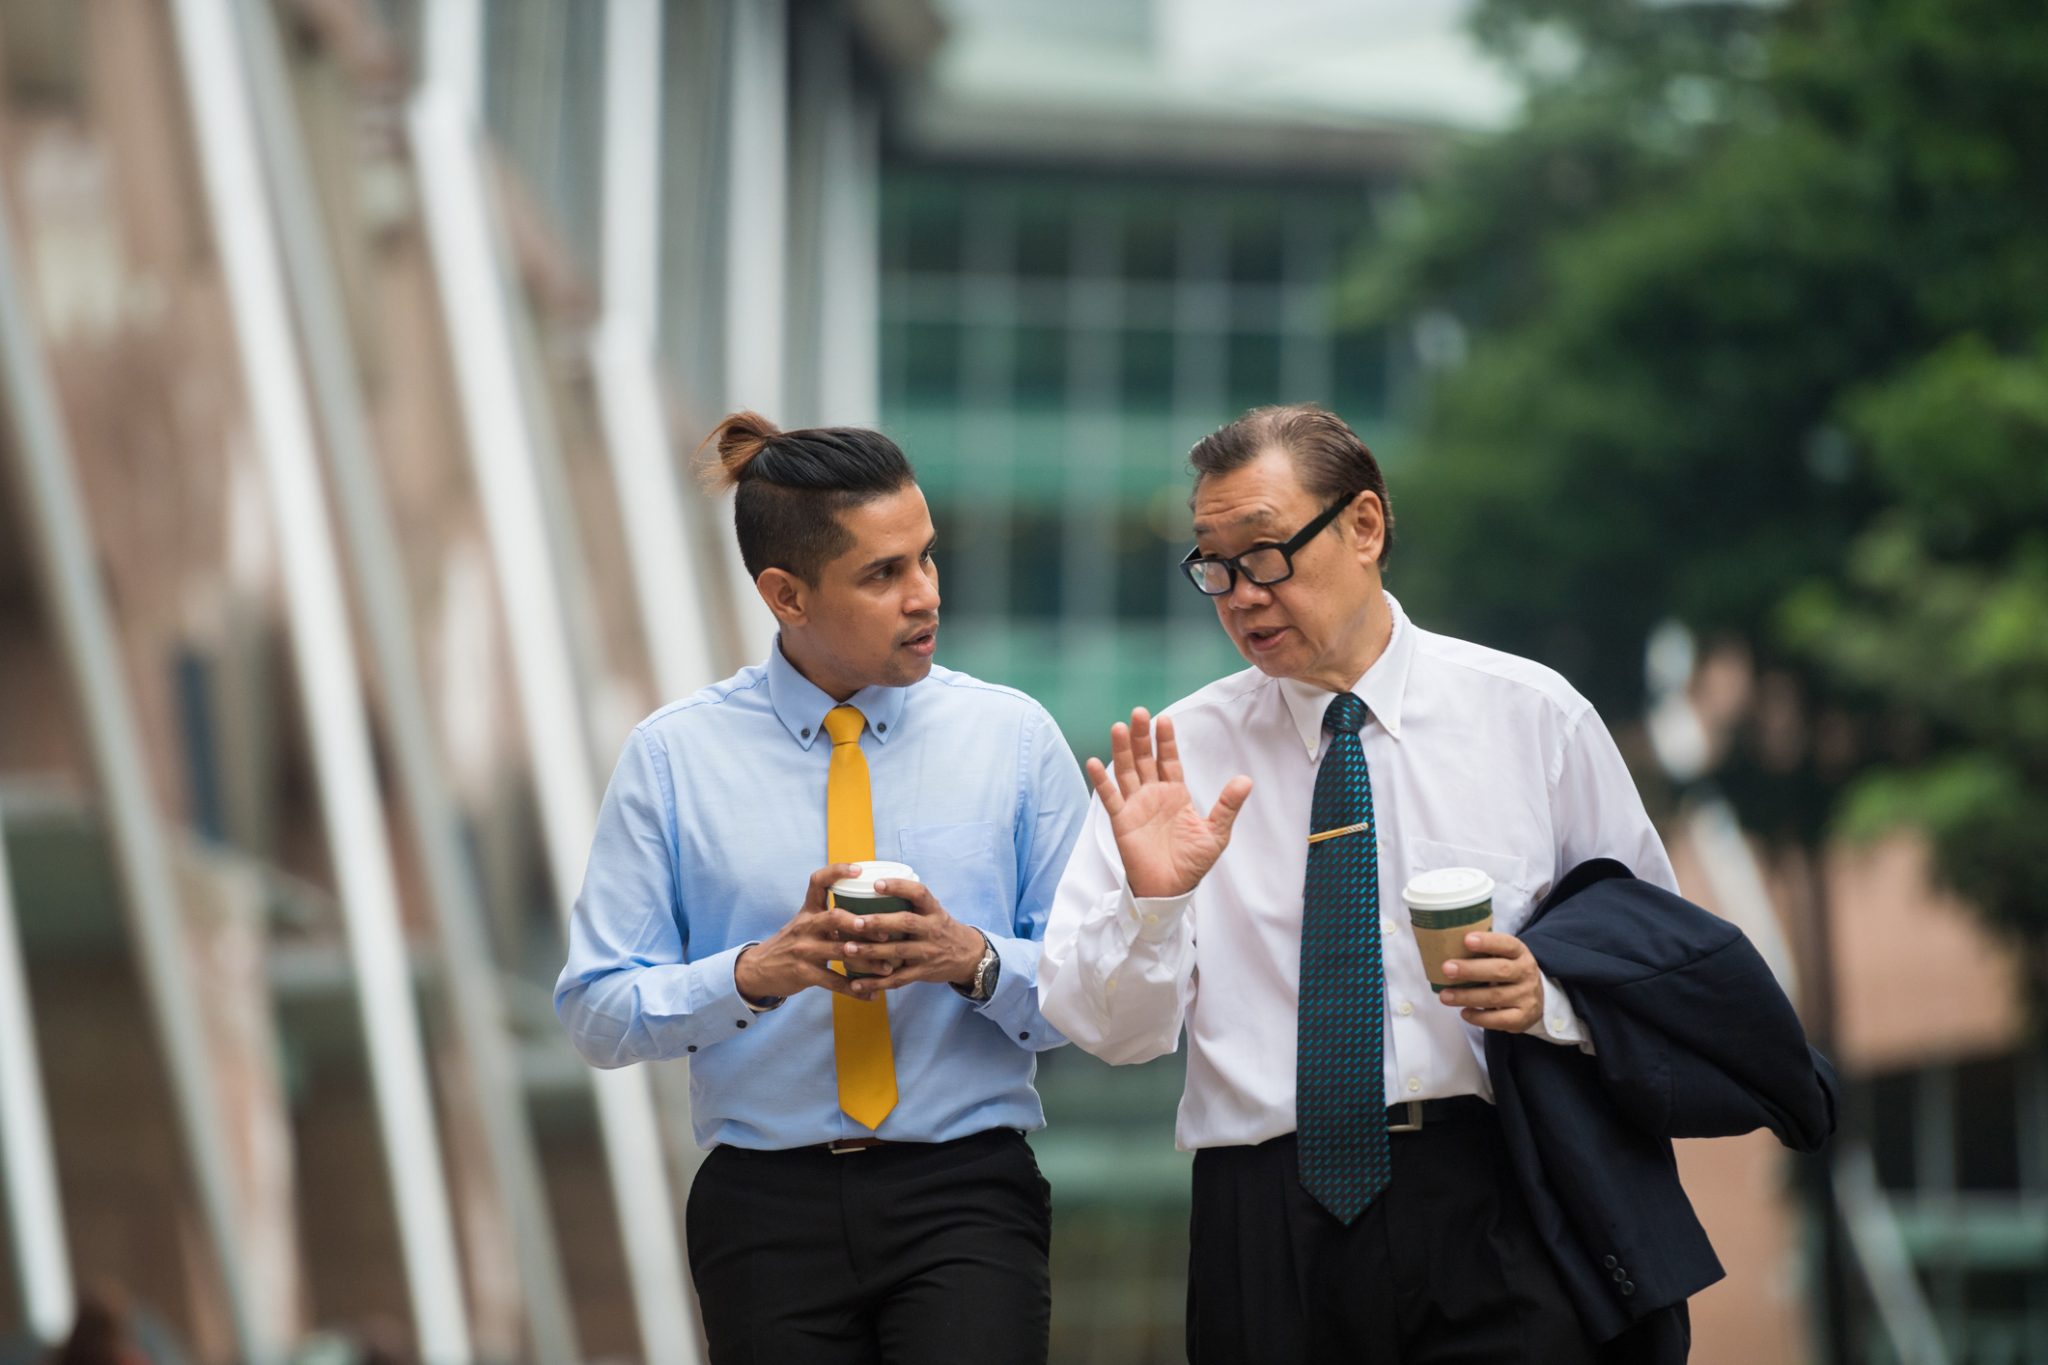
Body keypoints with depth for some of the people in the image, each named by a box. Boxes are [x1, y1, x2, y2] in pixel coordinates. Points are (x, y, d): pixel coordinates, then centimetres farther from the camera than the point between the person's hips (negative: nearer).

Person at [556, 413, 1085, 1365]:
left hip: (964, 1201, 0)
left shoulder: (1013, 737, 5)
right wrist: (755, 973, -17)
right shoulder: (673, 757, 2)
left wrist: (975, 960, -16)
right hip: (769, 1210, 1)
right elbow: (596, 1014, -1)